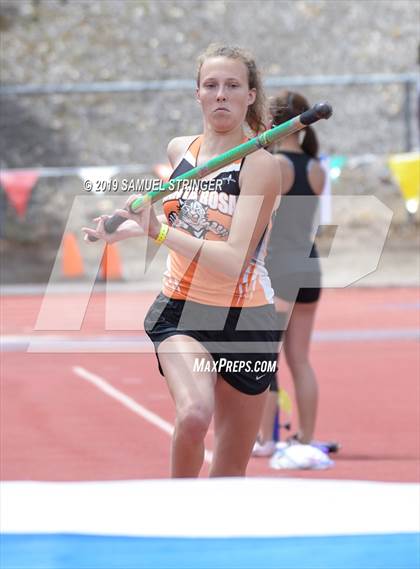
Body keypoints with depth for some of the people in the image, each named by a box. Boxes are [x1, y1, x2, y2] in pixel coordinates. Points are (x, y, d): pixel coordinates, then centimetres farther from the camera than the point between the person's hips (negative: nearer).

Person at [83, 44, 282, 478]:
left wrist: (158, 231, -28)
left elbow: (233, 261, -23)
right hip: (180, 312, 2)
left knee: (230, 473, 5)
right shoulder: (179, 150, 5)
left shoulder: (260, 165, -12)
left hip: (244, 321, -2)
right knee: (193, 414, -29)